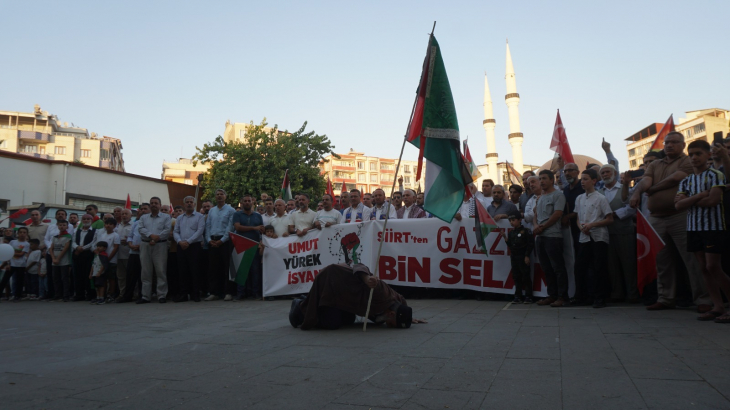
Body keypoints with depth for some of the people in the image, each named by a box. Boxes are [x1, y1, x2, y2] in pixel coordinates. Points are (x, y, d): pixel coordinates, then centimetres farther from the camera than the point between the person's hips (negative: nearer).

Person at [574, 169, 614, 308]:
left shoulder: (600, 198, -5)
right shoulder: (579, 198, 12)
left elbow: (610, 219, -5)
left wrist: (592, 225, -15)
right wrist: (581, 227, -4)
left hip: (599, 237, -5)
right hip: (584, 237, 5)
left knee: (599, 268, -2)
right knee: (580, 266, 5)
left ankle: (599, 298, 6)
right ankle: (580, 296, 17)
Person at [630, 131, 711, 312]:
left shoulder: (688, 162, 1)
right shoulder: (655, 165, 19)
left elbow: (675, 178, -14)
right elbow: (645, 181, 4)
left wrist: (651, 189, -2)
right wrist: (637, 192, -18)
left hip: (680, 217, -6)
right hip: (656, 219, 6)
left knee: (692, 260, -4)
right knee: (663, 262, 11)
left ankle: (702, 300, 2)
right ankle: (665, 299, 19)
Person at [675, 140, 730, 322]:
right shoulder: (686, 181, 11)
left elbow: (712, 200, -18)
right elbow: (678, 205, -3)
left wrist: (689, 201, -6)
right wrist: (699, 195, -14)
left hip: (713, 227, -6)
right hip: (693, 227, 6)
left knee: (713, 267, -8)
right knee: (704, 268, 6)